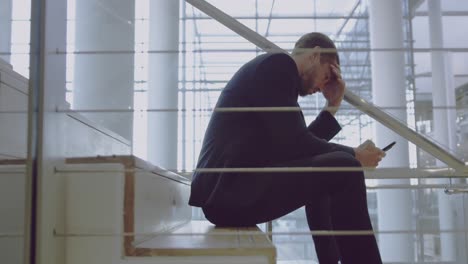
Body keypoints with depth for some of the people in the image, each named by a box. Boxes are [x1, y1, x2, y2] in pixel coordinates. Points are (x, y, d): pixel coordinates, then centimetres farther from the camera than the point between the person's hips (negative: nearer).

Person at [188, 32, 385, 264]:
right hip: (228, 188, -11)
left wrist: (332, 107, 21)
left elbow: (300, 145, 22)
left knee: (320, 176, 27)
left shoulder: (276, 71, 24)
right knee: (344, 169, -15)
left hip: (233, 187, 11)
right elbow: (294, 144, -14)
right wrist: (354, 155, -2)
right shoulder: (277, 64, -5)